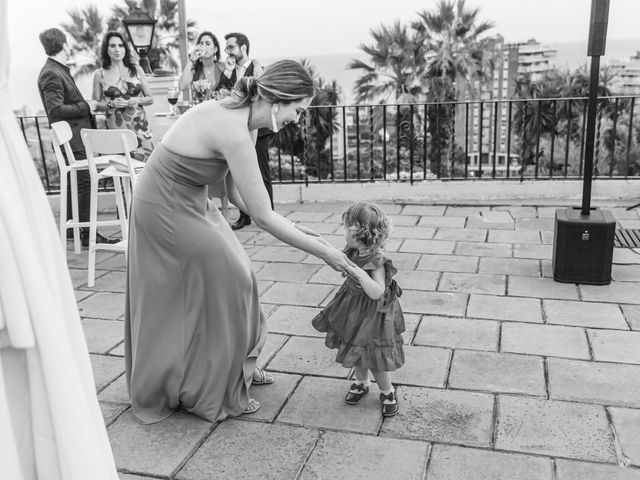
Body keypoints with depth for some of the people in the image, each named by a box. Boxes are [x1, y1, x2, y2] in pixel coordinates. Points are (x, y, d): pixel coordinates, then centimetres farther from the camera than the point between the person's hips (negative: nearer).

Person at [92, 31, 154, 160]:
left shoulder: (136, 70, 8)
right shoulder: (100, 74, 5)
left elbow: (150, 98, 11)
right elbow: (95, 105, 7)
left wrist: (138, 100, -8)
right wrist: (111, 104, -10)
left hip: (140, 127, 1)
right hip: (115, 129, -1)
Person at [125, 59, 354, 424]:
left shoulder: (241, 119, -3)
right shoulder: (233, 132, -31)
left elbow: (238, 194, 2)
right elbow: (262, 215, -28)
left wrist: (293, 229, -4)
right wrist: (323, 251, -20)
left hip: (191, 204, 9)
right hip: (166, 212, -9)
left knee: (236, 280, 14)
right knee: (219, 288, 0)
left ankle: (236, 367, 33)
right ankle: (213, 394, 18)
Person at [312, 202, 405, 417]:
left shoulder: (377, 261, -28)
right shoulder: (355, 252, -4)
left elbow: (377, 292, -34)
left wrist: (361, 275, -41)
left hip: (372, 314, -8)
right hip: (353, 310, 8)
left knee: (375, 355, 4)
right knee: (358, 350, 22)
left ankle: (387, 392, 27)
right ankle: (361, 383, 44)